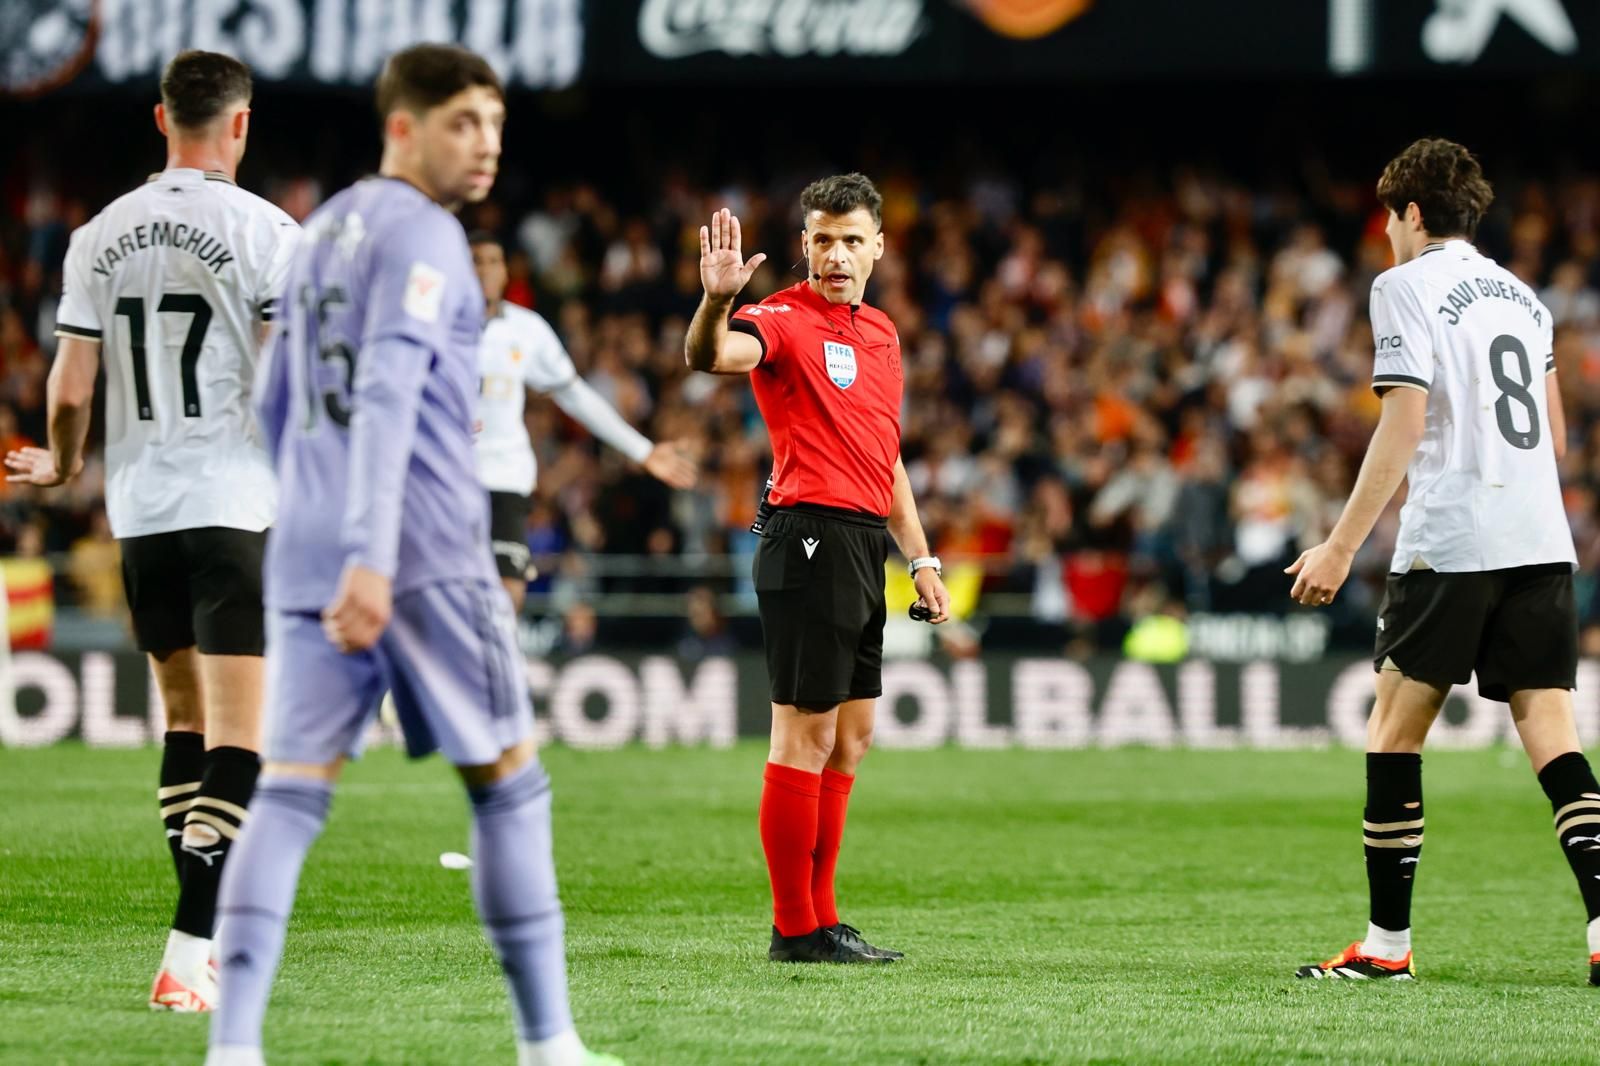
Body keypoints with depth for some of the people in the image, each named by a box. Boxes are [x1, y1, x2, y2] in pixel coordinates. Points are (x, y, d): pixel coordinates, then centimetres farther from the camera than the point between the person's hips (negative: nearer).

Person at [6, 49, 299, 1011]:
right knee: (238, 739, -6)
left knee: (186, 717, 19)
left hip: (139, 502, 5)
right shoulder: (265, 231, -8)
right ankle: (191, 953, -17)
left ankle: (210, 932, 23)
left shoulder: (102, 235, 6)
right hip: (237, 501, -5)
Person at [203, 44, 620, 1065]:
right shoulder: (422, 236, -8)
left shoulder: (323, 233, 19)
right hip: (423, 555, -7)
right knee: (508, 782, 4)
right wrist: (370, 557, -28)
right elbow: (386, 394, -21)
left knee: (290, 795, 0)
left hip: (305, 559, 7)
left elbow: (275, 405, 26)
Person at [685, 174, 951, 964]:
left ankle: (820, 918, 18)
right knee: (807, 735, -7)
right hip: (811, 536, -9)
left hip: (865, 545, 9)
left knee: (850, 737, 11)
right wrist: (716, 299, -50)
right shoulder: (786, 319, -7)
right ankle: (795, 929, -3)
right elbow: (711, 356, -29)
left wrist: (921, 559, 21)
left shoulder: (881, 333, 17)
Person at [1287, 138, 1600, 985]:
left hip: (1449, 543, -6)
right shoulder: (1519, 294, 18)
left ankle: (1386, 943, 4)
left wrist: (1342, 547, -9)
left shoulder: (1406, 287, -3)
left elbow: (1405, 425, -11)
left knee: (1393, 730, 3)